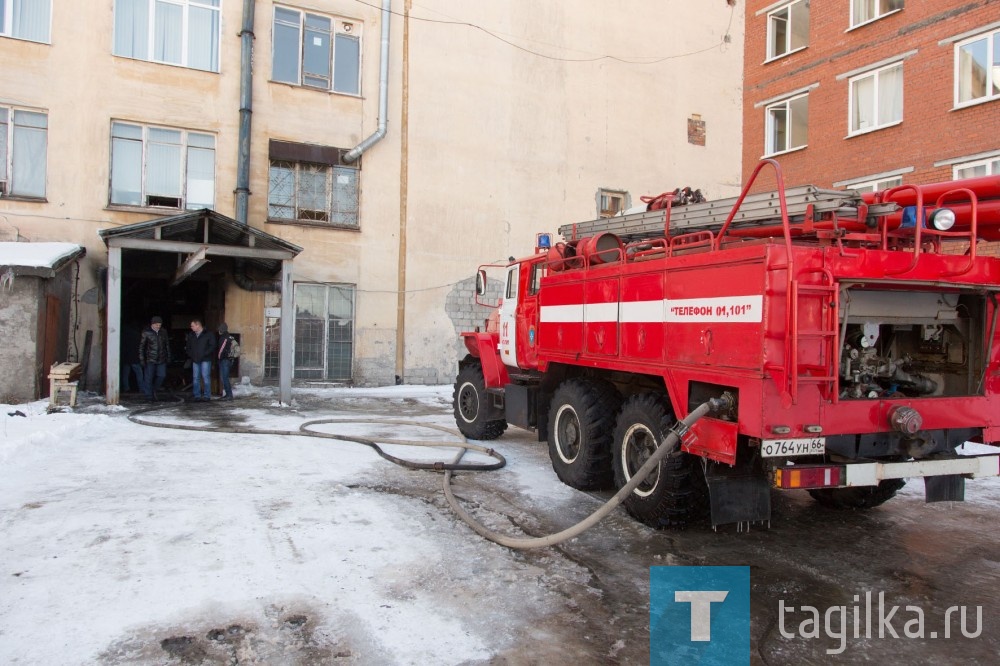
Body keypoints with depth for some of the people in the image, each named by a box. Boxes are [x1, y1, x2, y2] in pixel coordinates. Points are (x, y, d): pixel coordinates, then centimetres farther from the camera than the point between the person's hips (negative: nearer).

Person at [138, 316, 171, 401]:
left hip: (161, 359, 3)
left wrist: (168, 357, 11)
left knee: (162, 375, 2)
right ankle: (149, 396, 7)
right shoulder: (146, 333, -6)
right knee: (149, 378, -1)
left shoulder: (163, 333, 5)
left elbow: (167, 345, 13)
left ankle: (154, 389, 27)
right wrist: (142, 359, -8)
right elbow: (141, 346, -4)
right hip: (150, 360, -3)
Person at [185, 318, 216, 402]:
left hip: (205, 360, -5)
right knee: (195, 378, 5)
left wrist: (204, 354, -15)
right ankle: (197, 396, 9)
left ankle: (207, 396, -2)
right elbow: (188, 346, 20)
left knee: (206, 377, -7)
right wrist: (191, 354, 3)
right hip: (195, 360, 5)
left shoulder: (209, 334, -3)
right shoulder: (191, 335, 14)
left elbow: (212, 346, -8)